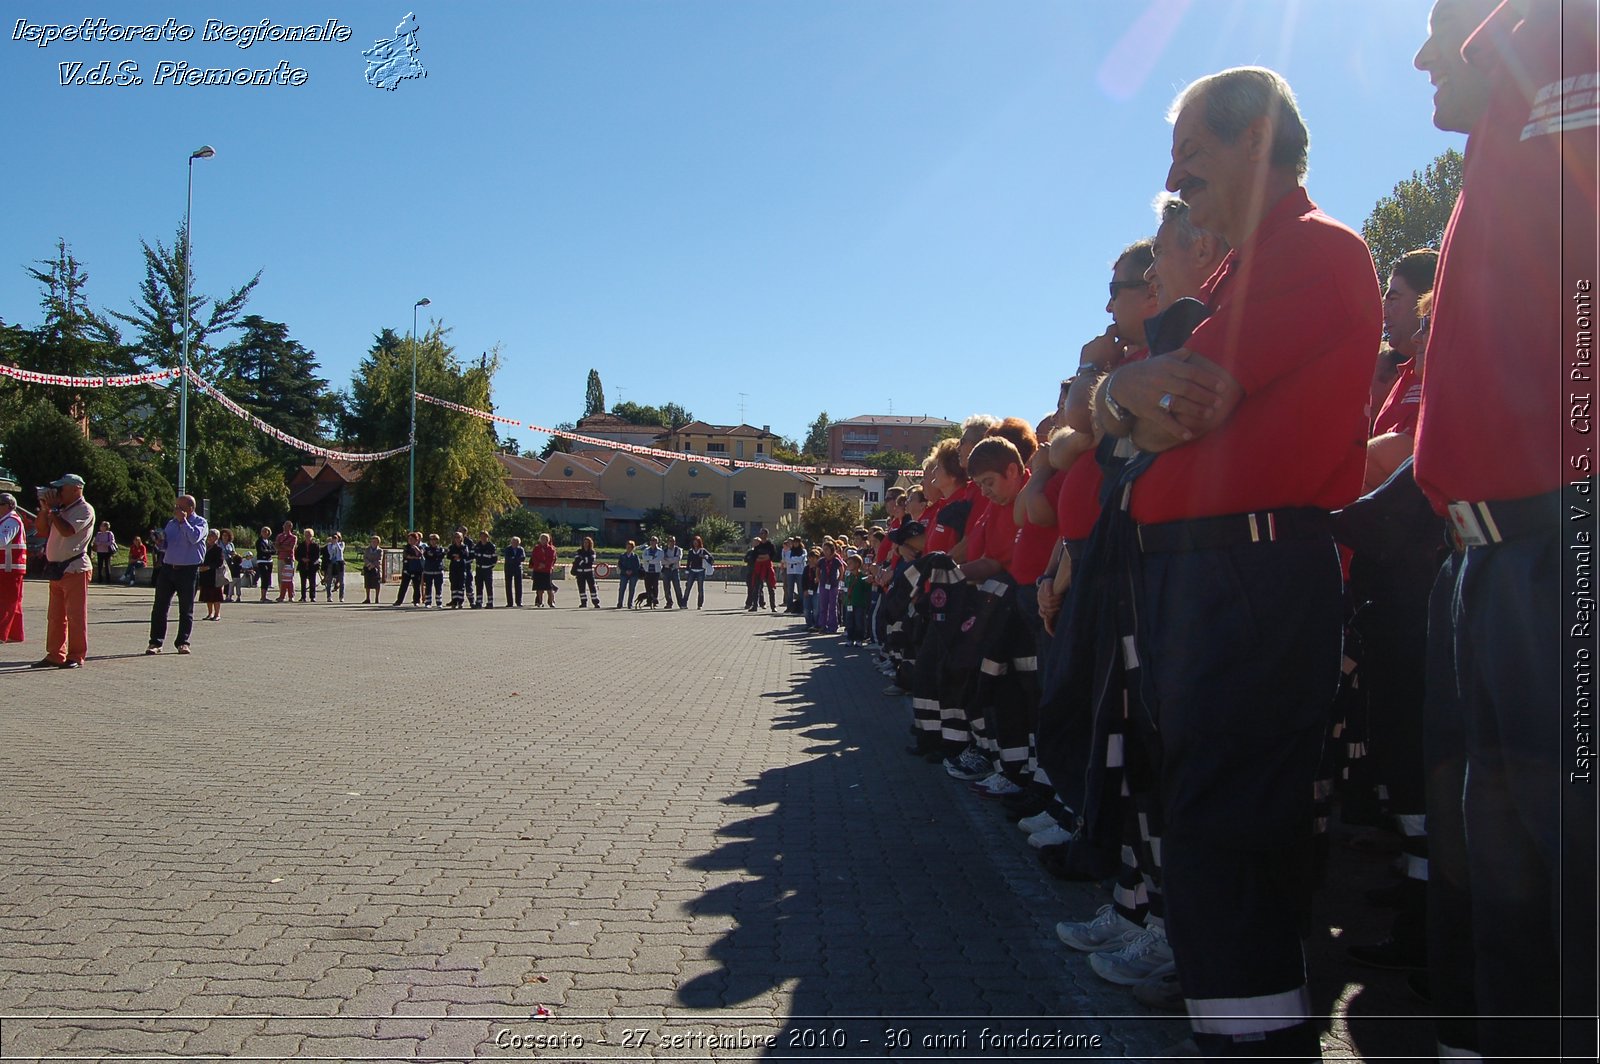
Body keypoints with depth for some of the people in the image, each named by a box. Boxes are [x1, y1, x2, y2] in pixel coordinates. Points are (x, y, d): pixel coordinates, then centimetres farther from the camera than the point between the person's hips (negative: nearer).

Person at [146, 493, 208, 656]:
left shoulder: (200, 522, 0)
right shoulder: (171, 522, 15)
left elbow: (194, 537, -20)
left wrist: (183, 521, -16)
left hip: (188, 571, -4)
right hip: (167, 568, 4)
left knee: (186, 609, 3)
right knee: (160, 607, -1)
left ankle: (183, 642, 12)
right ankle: (155, 642, 3)